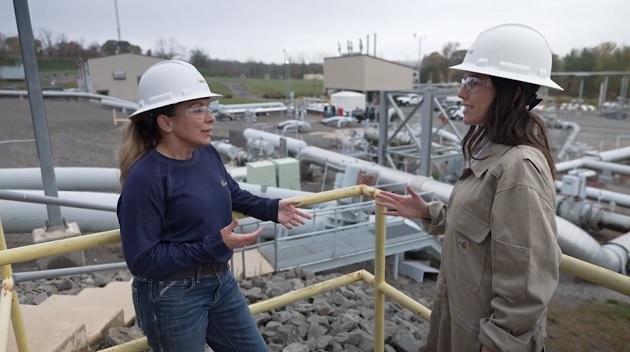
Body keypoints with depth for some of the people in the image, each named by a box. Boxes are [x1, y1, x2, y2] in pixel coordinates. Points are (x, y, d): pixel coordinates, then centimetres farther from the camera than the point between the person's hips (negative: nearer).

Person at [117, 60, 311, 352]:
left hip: (221, 282, 7)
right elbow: (142, 260, -22)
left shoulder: (207, 154, -5)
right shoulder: (146, 178, -25)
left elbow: (234, 195, 14)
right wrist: (214, 245, -27)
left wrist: (272, 209, -2)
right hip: (172, 297, -7)